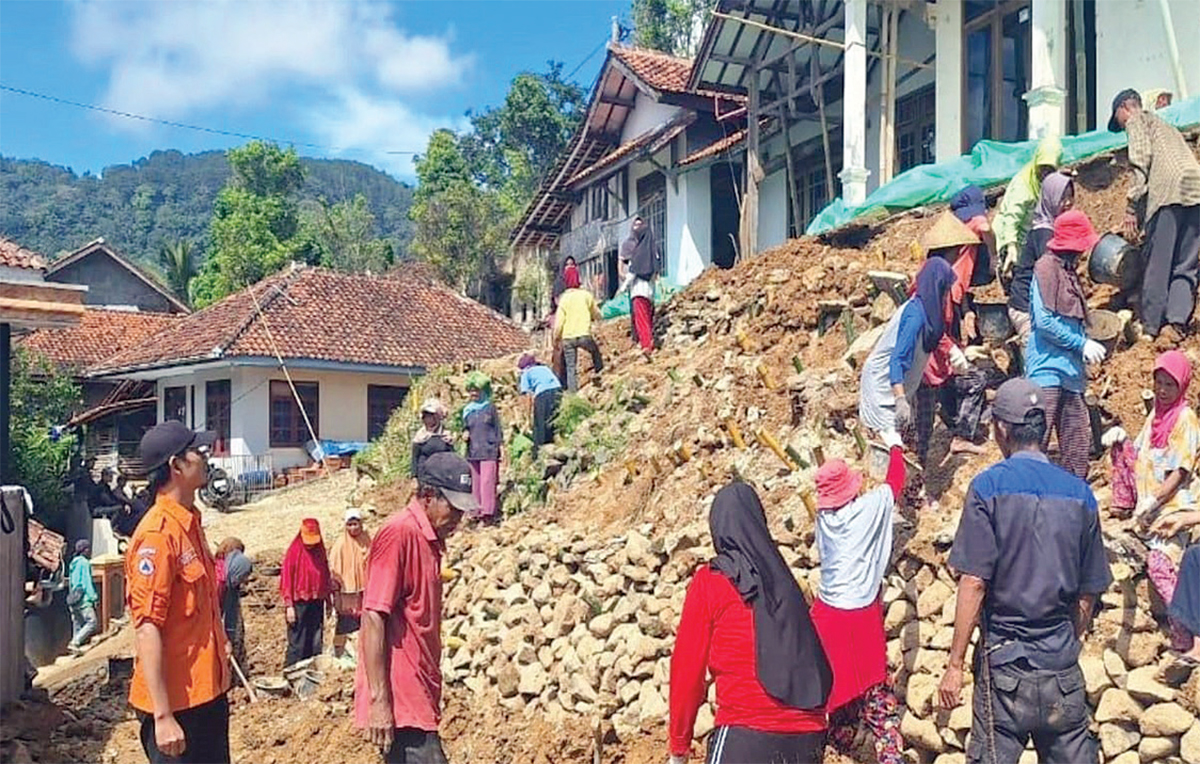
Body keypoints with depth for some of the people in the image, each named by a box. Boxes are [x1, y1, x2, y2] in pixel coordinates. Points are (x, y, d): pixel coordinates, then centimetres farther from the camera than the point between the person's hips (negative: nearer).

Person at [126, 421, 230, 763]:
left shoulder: (190, 523, 8)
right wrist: (162, 716, -24)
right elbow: (147, 629, -23)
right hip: (176, 702, -9)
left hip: (208, 693, 9)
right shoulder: (157, 534, -20)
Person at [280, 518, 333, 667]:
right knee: (297, 644, -4)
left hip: (317, 604, 5)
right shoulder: (294, 552, -6)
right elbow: (286, 580, -6)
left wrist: (328, 601, 14)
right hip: (299, 603, -5)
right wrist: (289, 606, -10)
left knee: (316, 644, 7)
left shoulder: (320, 552, 10)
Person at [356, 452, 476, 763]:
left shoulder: (430, 538, 14)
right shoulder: (398, 533, -13)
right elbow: (373, 618, -18)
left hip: (418, 696, 9)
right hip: (399, 700, -9)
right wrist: (379, 700, -20)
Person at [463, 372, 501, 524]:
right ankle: (479, 513, 6)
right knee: (476, 484, 3)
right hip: (473, 453, 4)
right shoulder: (467, 410, 15)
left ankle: (488, 513, -15)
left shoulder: (490, 408, 5)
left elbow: (498, 430, 6)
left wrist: (497, 446, -2)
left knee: (487, 482, -13)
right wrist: (465, 434, 2)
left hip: (489, 452, -4)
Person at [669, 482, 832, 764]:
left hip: (746, 734, -5)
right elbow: (811, 660, 17)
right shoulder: (783, 579, 13)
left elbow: (687, 669, -1)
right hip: (808, 736, 5)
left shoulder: (708, 583, -1)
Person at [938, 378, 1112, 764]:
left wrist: (955, 665, -7)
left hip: (1005, 659, -3)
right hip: (1062, 665, 4)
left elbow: (973, 582, -12)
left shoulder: (989, 486, -9)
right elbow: (1088, 593, 7)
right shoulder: (1080, 493, 2)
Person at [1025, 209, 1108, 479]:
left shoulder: (1068, 270, 18)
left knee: (1078, 443, 11)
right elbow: (1044, 321, -17)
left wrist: (1086, 346, 4)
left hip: (1070, 371, 9)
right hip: (1047, 368, -9)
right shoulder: (1047, 267, -9)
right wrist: (1082, 344, -11)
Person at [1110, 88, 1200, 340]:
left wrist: (1131, 207, -8)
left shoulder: (1137, 120, 13)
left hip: (1169, 189, -7)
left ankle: (1151, 325, 2)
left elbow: (1141, 161, -5)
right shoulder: (1165, 125, 37)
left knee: (1156, 263, -1)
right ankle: (1178, 321, -7)